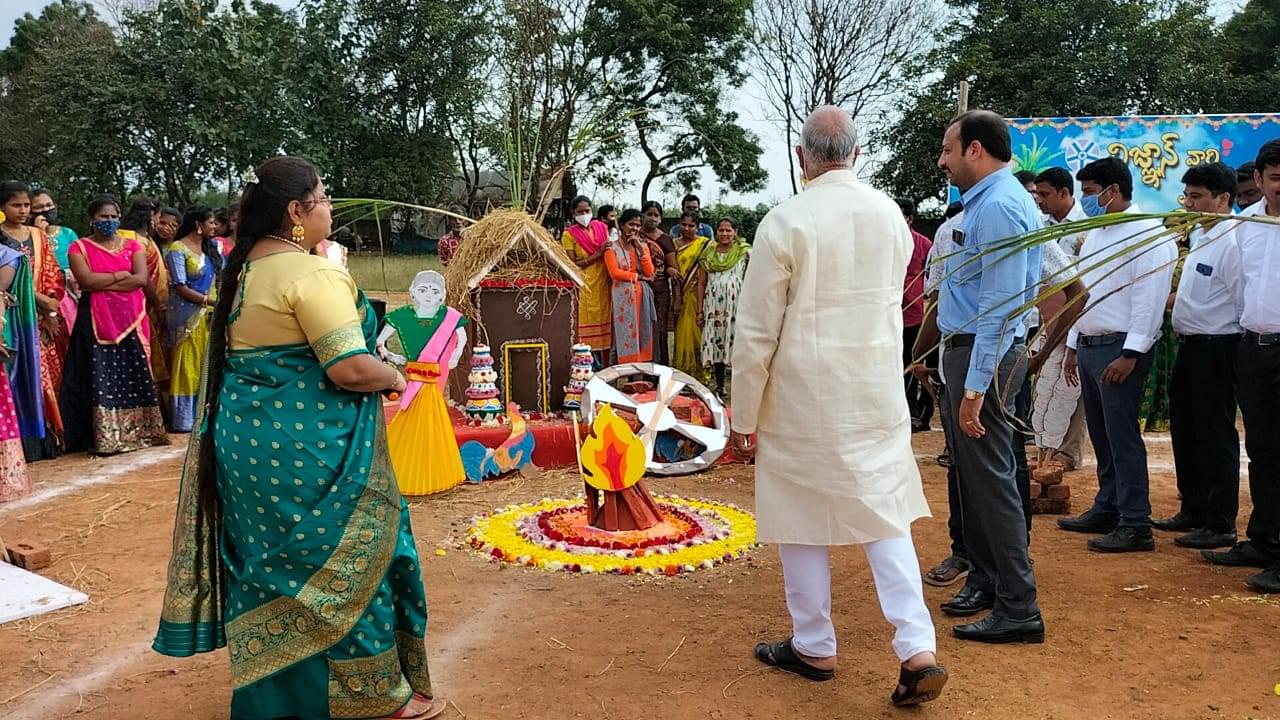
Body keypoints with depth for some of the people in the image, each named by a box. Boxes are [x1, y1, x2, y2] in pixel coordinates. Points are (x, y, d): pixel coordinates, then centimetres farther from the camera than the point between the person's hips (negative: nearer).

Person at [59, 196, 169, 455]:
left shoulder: (133, 245, 9)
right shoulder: (79, 247, 3)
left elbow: (141, 279, -6)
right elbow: (87, 281, -13)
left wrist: (102, 283, -10)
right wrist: (121, 274, -8)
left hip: (131, 319, 2)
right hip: (97, 322, -2)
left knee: (133, 374, 4)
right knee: (101, 377, -4)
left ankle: (137, 431, 11)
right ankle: (105, 437, -2)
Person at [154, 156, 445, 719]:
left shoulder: (241, 271, 10)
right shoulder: (311, 274, -19)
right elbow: (350, 368, -25)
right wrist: (395, 377, -7)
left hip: (246, 436, 9)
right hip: (306, 446, -9)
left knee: (271, 559, 18)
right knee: (343, 559, 3)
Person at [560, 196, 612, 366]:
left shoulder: (601, 228, 8)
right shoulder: (569, 234, -4)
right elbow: (572, 264, -12)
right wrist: (597, 254, -16)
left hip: (603, 286, 4)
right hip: (583, 287, -4)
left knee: (604, 324, 7)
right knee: (586, 327, -2)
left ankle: (604, 367, 15)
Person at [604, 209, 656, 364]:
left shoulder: (643, 245, 12)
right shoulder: (612, 247, 0)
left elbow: (650, 272, 1)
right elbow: (614, 273, -12)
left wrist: (641, 249, -6)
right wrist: (637, 276, -6)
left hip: (642, 296, 4)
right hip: (623, 296, -4)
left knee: (643, 335, 4)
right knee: (625, 336, -3)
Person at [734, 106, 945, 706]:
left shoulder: (785, 222, -13)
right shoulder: (890, 214, 2)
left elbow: (756, 332, -11)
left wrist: (743, 416, -3)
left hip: (803, 397, -4)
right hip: (878, 393, 5)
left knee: (803, 520, 10)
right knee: (884, 515, 12)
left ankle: (814, 647, 24)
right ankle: (918, 650, 5)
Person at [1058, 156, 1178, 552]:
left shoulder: (1147, 233, -10)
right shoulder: (1095, 234, 18)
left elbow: (1150, 298, -17)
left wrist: (1130, 353, -21)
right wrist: (1073, 346, 20)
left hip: (1120, 349, -9)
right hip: (1089, 345, 9)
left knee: (1122, 437, -8)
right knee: (1101, 435, 14)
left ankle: (1135, 525, -2)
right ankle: (1106, 510, 24)